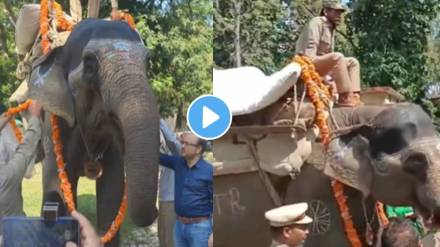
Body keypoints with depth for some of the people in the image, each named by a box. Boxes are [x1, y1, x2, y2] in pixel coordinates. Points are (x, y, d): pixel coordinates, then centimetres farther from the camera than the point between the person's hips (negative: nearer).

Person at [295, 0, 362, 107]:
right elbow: (310, 48, -19)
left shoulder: (331, 28, 20)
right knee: (337, 57, -32)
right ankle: (345, 97, -32)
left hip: (322, 63, 10)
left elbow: (329, 53, 15)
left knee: (353, 62, 5)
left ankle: (354, 96, -15)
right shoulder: (317, 22, -7)